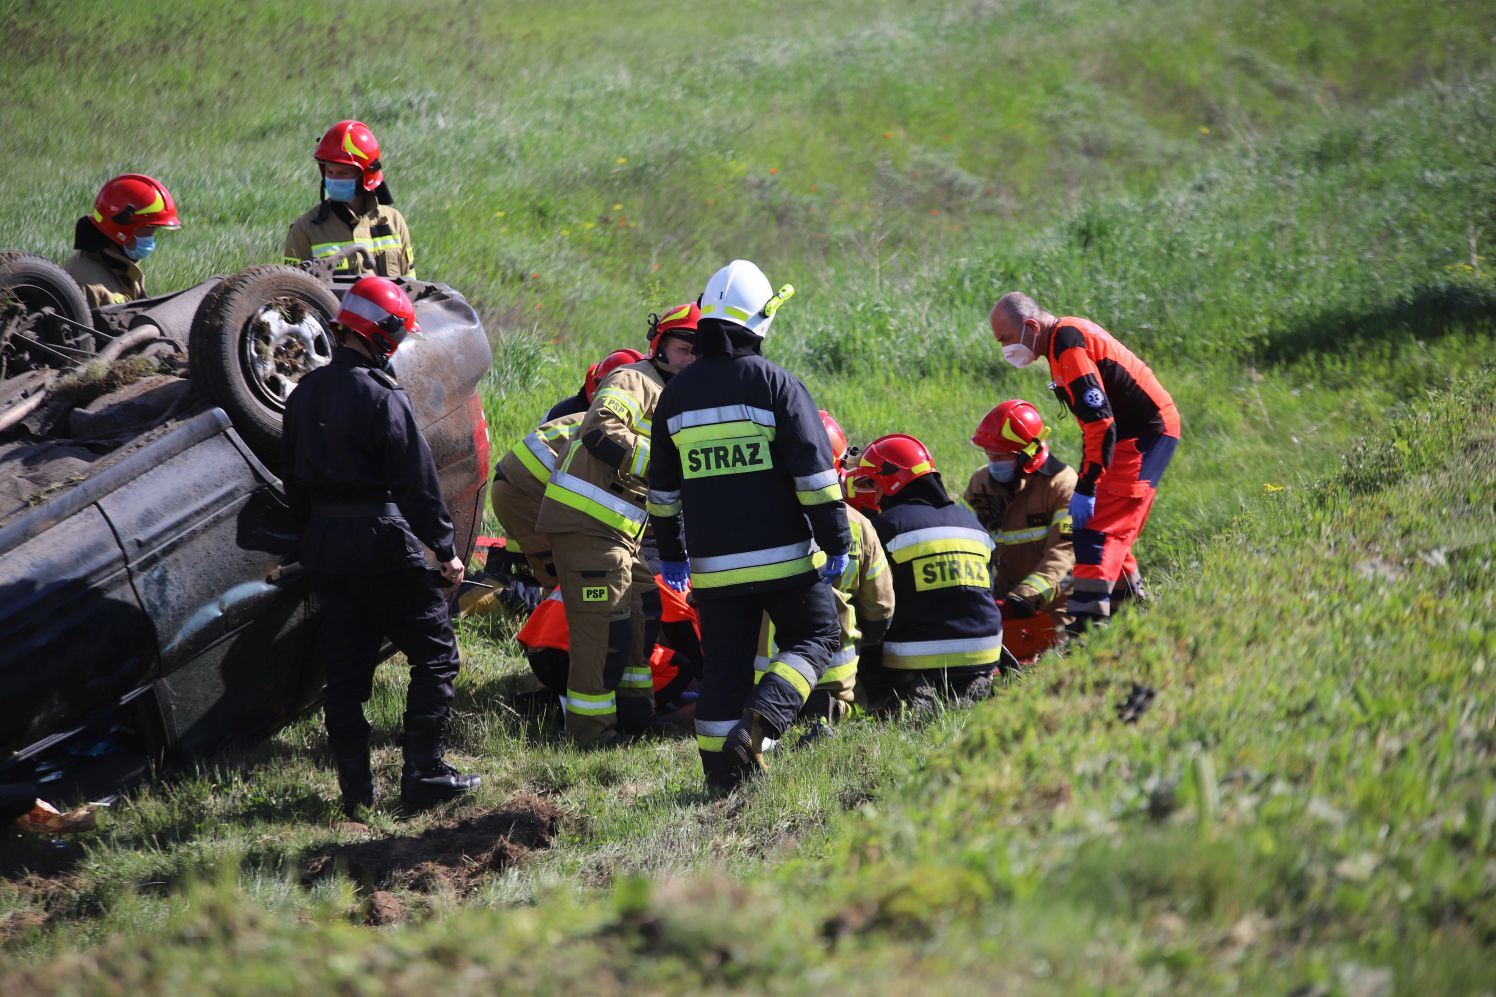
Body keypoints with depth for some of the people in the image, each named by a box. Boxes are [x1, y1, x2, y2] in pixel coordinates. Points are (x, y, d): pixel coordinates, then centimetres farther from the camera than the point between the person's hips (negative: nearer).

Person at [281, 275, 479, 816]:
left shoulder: (304, 395, 11)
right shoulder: (382, 395, -12)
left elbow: (293, 481, 17)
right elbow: (417, 481, -14)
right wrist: (445, 548, -8)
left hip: (323, 547, 7)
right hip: (382, 542, -7)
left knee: (346, 667, 9)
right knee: (435, 652, 2)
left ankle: (355, 786, 8)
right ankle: (423, 772, -3)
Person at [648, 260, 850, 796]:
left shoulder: (676, 394, 7)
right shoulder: (775, 383, -8)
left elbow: (662, 487, 14)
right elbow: (814, 471, -11)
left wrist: (671, 552, 24)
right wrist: (836, 541, -4)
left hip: (713, 564, 4)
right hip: (783, 554, -4)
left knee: (723, 662, 10)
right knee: (816, 636, 11)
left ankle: (722, 774, 8)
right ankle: (762, 716, -12)